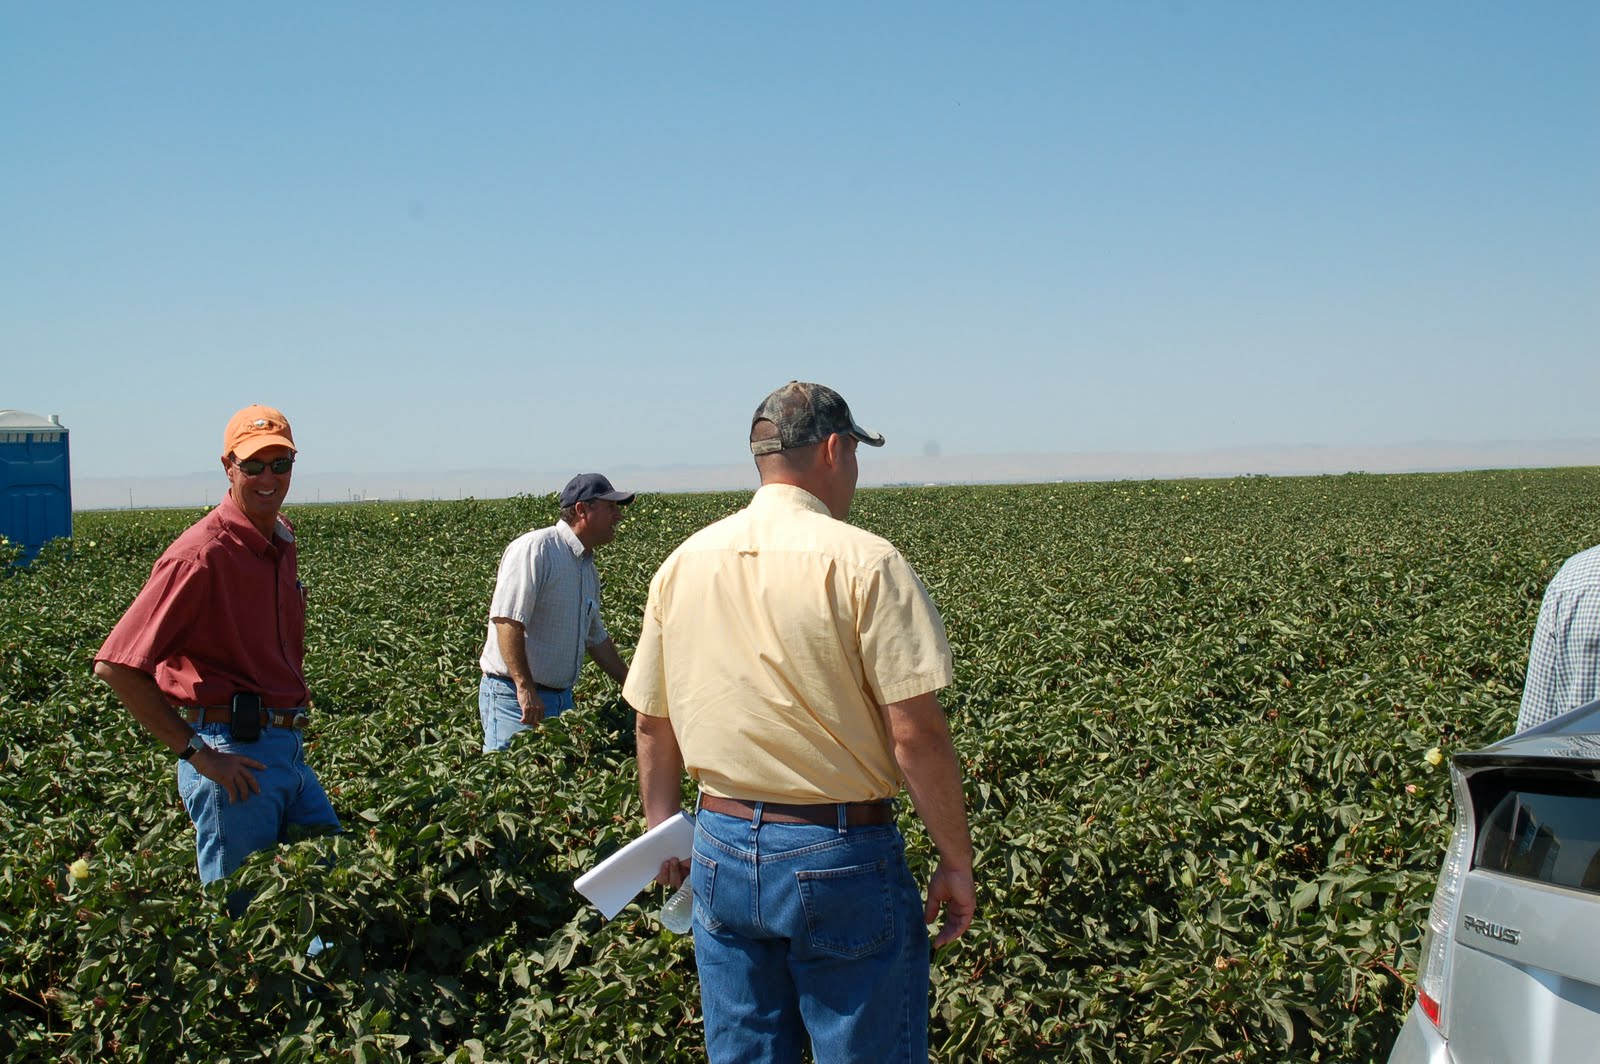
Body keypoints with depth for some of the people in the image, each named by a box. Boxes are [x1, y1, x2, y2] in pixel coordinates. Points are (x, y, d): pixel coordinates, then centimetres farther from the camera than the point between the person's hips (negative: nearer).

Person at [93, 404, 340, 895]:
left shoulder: (281, 541, 11)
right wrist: (197, 753, -17)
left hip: (287, 749, 8)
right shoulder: (202, 554, -15)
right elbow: (116, 665, -19)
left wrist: (294, 719, 15)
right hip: (234, 758, -8)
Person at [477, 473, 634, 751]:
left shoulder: (588, 567, 17)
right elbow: (507, 621, -22)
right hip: (514, 695, -9)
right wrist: (525, 688, -28)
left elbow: (596, 638, 28)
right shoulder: (534, 550, -13)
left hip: (562, 697, 9)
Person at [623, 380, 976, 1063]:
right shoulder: (862, 562, -13)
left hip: (723, 850, 5)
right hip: (841, 855, -5)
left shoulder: (681, 566, 4)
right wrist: (956, 861, -5)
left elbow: (652, 725, 12)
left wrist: (664, 839, 24)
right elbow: (917, 732, -16)